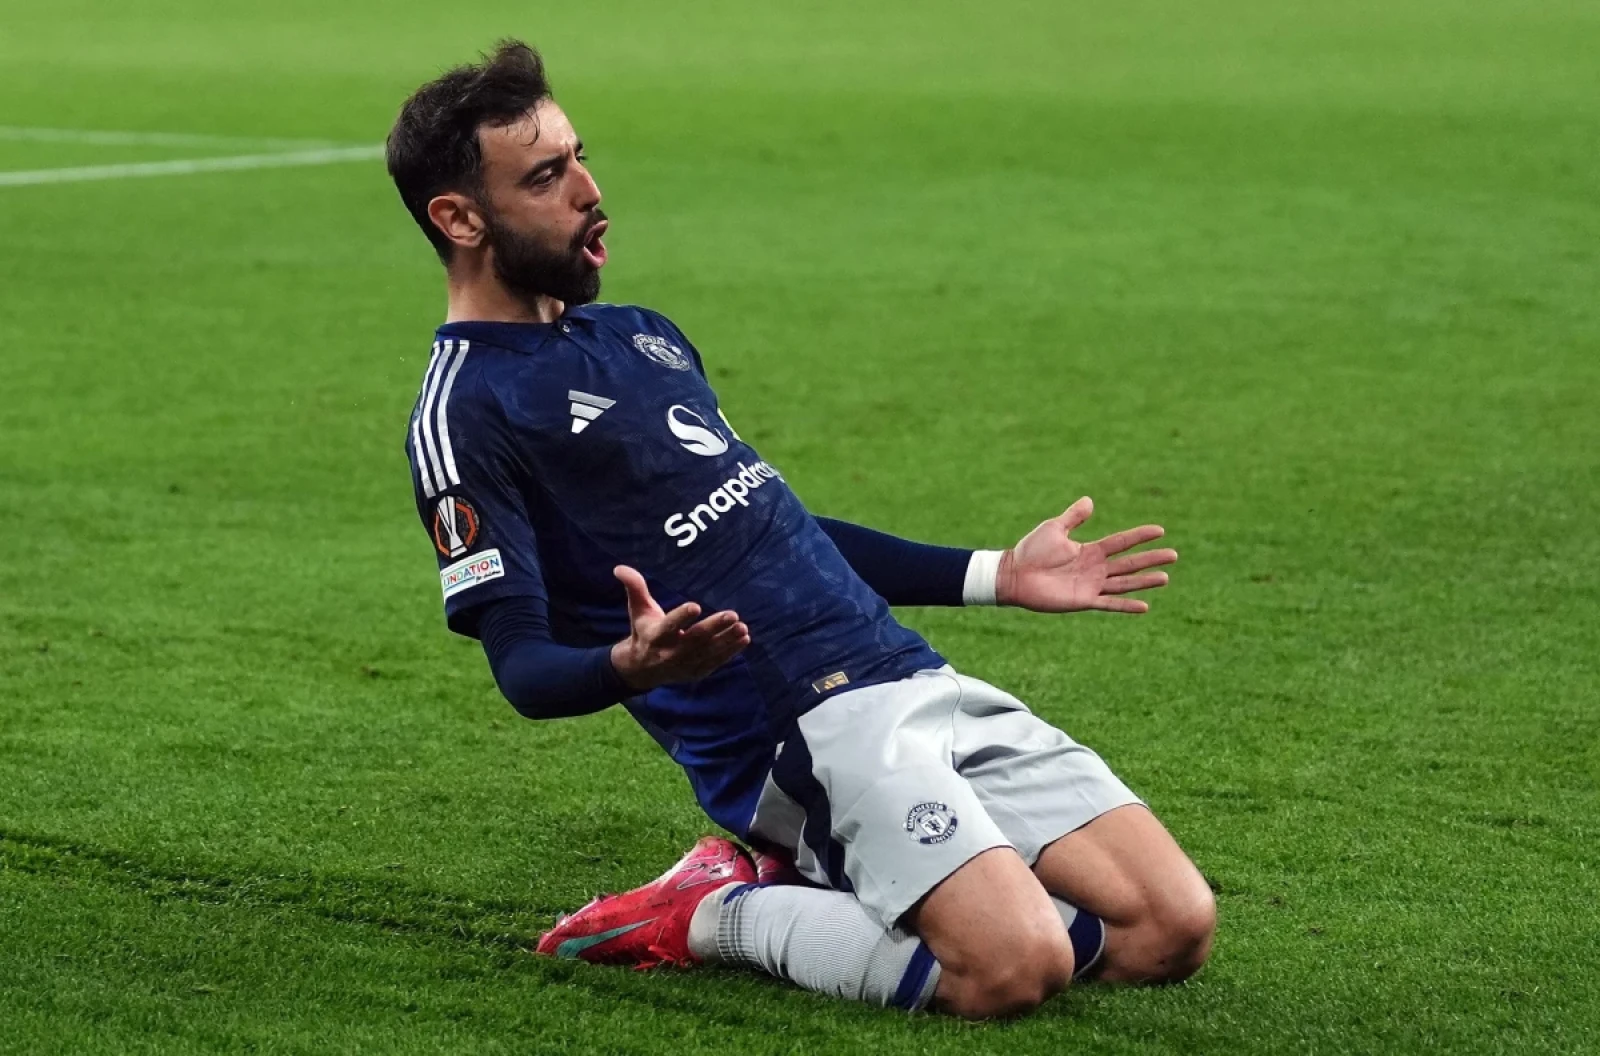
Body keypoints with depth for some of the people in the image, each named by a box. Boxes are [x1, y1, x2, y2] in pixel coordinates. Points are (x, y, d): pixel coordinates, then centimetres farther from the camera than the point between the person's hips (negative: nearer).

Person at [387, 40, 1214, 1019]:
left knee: (1171, 930, -6)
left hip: (919, 679, 8)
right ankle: (720, 915, -4)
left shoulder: (641, 336, 21)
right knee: (1015, 964, -28)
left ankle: (829, 883, 9)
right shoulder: (467, 414, -5)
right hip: (794, 734, -8)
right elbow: (525, 663, -11)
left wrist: (997, 575, 25)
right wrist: (632, 664, -34)